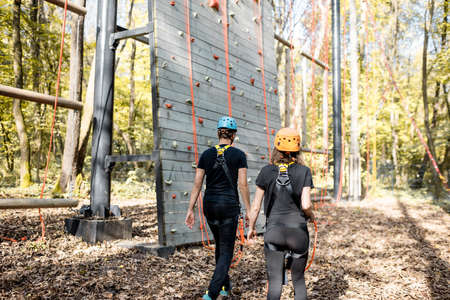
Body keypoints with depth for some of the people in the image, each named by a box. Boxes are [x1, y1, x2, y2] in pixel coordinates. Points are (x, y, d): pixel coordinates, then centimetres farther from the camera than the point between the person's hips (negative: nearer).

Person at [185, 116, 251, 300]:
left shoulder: (206, 155, 3)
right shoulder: (239, 155, -5)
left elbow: (197, 184, 1)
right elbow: (243, 185, -8)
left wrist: (190, 210, 5)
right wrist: (248, 210, 0)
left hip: (209, 205, 4)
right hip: (229, 205, -4)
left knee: (220, 245, 24)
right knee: (226, 251, 2)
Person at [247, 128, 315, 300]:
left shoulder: (266, 171, -2)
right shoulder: (304, 171, -3)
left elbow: (256, 206, -1)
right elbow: (306, 205, -11)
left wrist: (251, 228, 13)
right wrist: (311, 216, 11)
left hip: (273, 231, 0)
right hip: (298, 231, 1)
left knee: (275, 282, 4)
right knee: (298, 280, 17)